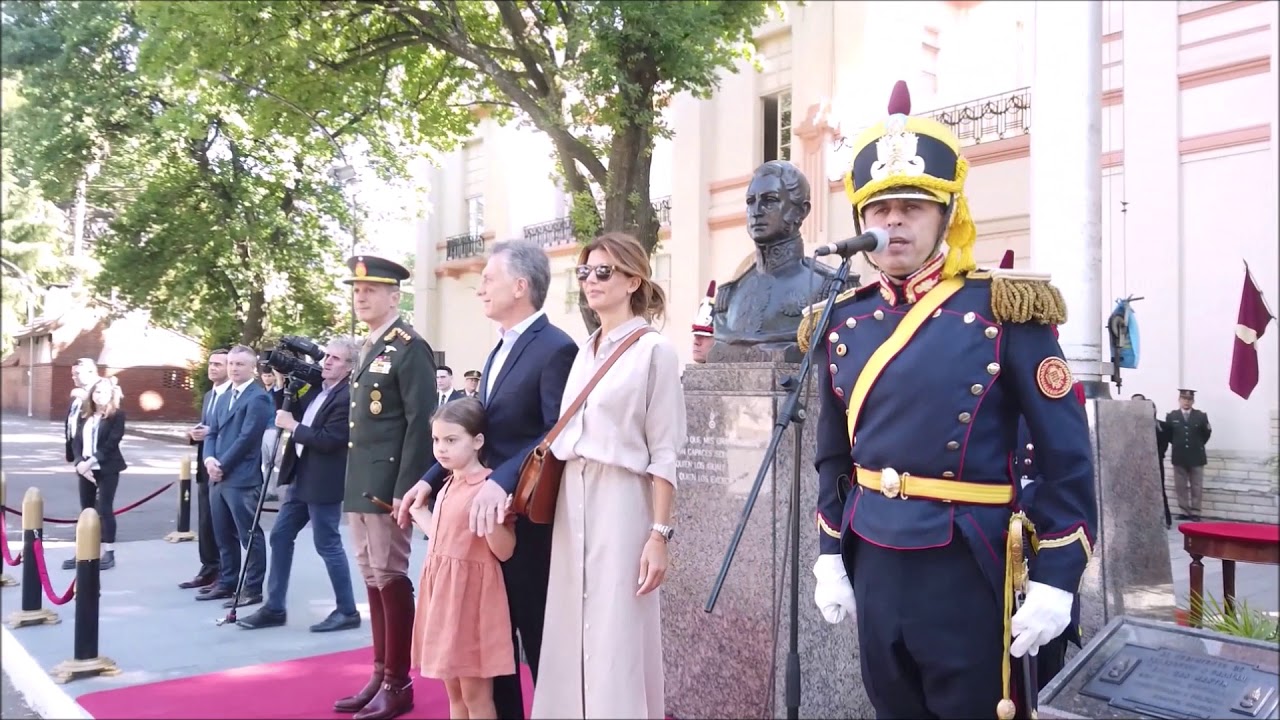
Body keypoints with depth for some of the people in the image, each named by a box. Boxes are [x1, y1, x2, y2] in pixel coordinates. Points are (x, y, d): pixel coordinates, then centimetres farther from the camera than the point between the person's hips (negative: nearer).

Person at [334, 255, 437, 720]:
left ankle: (398, 682, 8)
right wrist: (352, 484, 16)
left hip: (387, 485, -9)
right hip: (360, 485, 9)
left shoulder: (410, 347, -10)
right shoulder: (368, 349, 17)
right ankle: (381, 675, 22)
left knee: (390, 578, -2)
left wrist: (405, 487, -20)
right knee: (372, 578, 12)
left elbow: (421, 422, -16)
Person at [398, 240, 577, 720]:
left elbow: (558, 435, -23)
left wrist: (503, 482, -33)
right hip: (487, 513, 9)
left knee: (539, 637, 5)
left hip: (527, 517, -9)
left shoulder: (556, 348, -15)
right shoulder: (501, 350, 15)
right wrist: (431, 479, 7)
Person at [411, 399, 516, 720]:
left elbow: (504, 552, -17)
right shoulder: (446, 488, 12)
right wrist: (417, 509, 23)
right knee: (454, 690, 16)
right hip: (441, 587, 8)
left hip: (471, 590, -8)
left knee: (475, 694, 0)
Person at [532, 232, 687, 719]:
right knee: (572, 637, 11)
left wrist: (660, 534, -14)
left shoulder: (653, 350, -6)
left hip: (621, 504, -6)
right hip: (572, 504, 6)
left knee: (616, 639, 1)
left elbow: (664, 453, -9)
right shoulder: (583, 351, 13)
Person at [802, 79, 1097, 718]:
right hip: (874, 567, 5)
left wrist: (1055, 579, -11)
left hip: (969, 571, -4)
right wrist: (829, 557, 11)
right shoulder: (843, 322, 5)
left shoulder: (1004, 311, -9)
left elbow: (1066, 455, -8)